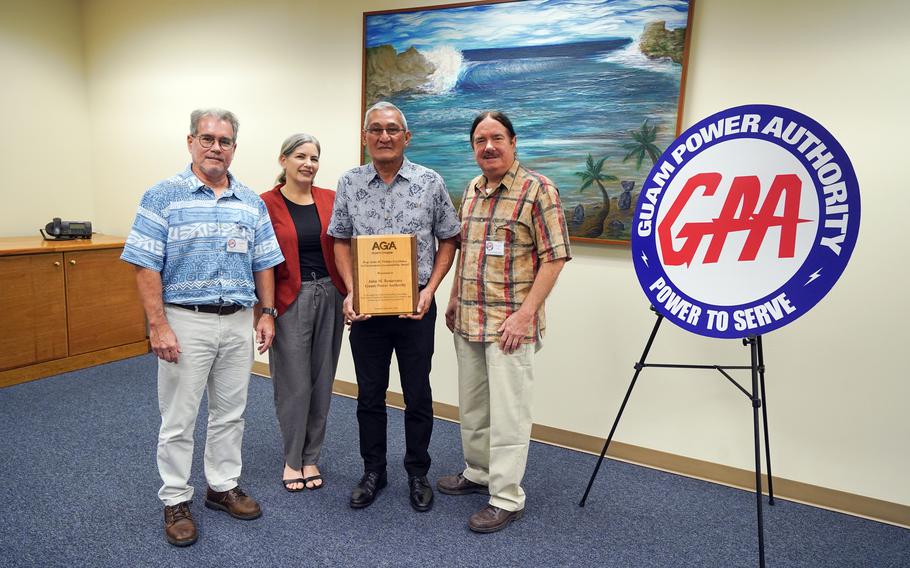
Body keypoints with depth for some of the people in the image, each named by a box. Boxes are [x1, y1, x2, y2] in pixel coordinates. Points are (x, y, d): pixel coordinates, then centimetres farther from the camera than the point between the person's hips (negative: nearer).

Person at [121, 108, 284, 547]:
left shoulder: (252, 203, 8)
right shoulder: (163, 196, -4)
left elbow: (263, 265, 11)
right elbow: (146, 266, -8)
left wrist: (267, 314, 4)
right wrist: (158, 326, -14)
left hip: (239, 322, 4)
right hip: (185, 321, -4)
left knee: (230, 413, 15)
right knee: (178, 419, 7)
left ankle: (223, 486, 32)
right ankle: (176, 501, 24)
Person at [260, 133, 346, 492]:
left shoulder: (330, 200, 6)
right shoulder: (267, 203, -4)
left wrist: (350, 294, -2)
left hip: (329, 297, 4)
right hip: (289, 301, -3)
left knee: (322, 382, 11)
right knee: (295, 385, 2)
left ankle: (311, 458, 28)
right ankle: (292, 460, 24)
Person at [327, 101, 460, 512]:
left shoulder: (430, 182, -2)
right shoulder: (349, 184, 3)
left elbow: (448, 240, 3)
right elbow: (341, 242, 8)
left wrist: (429, 290, -9)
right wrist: (351, 291, -6)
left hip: (415, 306, -1)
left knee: (417, 395, 9)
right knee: (369, 395, 12)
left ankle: (417, 474, 28)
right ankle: (373, 472, 31)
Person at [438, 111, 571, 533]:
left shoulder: (537, 189, -10)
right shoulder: (471, 190, 12)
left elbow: (554, 257, -13)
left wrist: (526, 313, -18)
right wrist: (454, 299, 16)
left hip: (510, 324, -7)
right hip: (467, 321, 7)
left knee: (507, 412, 0)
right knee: (471, 404, 17)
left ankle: (507, 498, 15)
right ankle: (478, 472, 36)